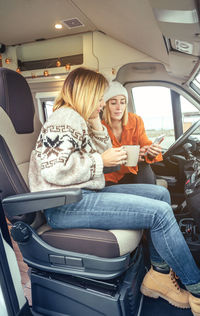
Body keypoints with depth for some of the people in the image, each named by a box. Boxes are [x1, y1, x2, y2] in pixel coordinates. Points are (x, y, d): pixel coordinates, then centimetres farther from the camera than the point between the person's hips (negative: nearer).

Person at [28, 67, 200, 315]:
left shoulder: (78, 119, 23)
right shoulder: (65, 117, -9)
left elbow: (101, 155, 22)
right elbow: (53, 168, -23)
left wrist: (96, 124, 12)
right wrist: (101, 161, -13)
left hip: (85, 194, 10)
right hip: (65, 205, -10)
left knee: (160, 194, 4)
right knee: (160, 212, -19)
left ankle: (159, 274, 4)